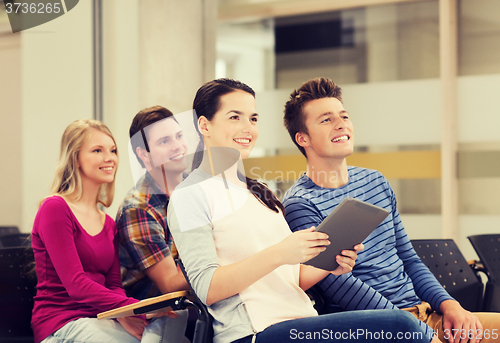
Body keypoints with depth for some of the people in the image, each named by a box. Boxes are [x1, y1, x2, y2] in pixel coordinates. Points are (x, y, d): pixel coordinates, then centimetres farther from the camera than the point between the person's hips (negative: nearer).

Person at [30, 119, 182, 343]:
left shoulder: (109, 224, 19)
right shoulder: (55, 208, -6)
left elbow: (114, 284, 9)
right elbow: (75, 284, -15)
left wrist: (122, 314, -15)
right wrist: (136, 308, -24)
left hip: (99, 319, 7)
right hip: (63, 323, -7)